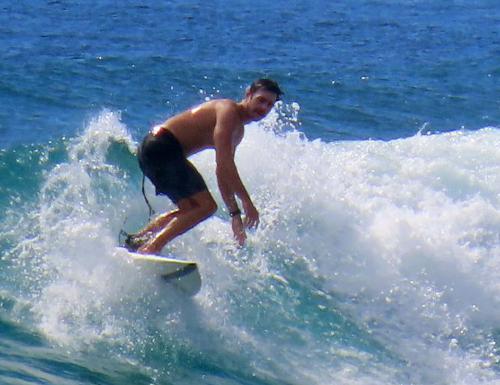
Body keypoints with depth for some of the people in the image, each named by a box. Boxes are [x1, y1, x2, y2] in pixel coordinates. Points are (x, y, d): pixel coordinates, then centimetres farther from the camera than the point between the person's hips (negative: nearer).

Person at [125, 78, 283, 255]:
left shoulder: (238, 131, 20)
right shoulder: (228, 110, -12)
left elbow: (224, 173, 25)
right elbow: (223, 162, -21)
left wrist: (235, 214, 21)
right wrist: (246, 201, -20)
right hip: (161, 147, -11)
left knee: (191, 209, 18)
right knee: (206, 205, -12)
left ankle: (136, 239, 14)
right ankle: (152, 247, -19)